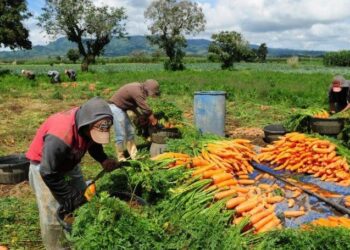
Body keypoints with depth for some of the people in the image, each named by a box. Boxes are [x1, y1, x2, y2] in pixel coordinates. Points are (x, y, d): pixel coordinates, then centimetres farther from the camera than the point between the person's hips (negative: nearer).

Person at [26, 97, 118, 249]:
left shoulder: (89, 125, -21)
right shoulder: (59, 137, -43)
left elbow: (93, 143, 2)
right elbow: (49, 174, -33)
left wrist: (103, 160, -17)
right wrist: (71, 198, -24)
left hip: (68, 162, 7)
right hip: (45, 166, -7)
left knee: (84, 198, 14)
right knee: (53, 214, -7)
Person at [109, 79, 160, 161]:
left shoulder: (139, 88, 5)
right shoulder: (137, 91, -24)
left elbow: (133, 105, 14)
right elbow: (146, 108, -20)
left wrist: (142, 118, 8)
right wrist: (153, 120, -6)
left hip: (121, 108, 10)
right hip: (115, 107, -10)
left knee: (130, 132, 13)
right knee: (121, 135, -7)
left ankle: (134, 156, 20)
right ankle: (121, 159, 4)